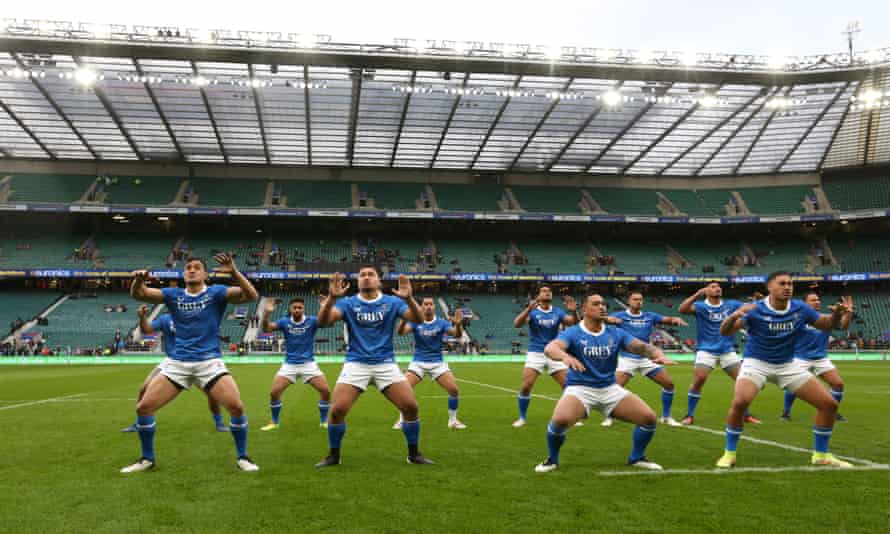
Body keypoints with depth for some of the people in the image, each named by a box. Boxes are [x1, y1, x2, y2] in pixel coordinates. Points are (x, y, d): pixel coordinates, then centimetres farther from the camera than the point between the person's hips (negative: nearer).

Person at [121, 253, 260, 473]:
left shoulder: (216, 293, -1)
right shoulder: (173, 295, 7)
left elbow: (251, 296, -15)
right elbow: (138, 295, -4)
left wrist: (234, 272, -31)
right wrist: (138, 281, -28)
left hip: (209, 362, -3)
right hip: (177, 363, 3)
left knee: (236, 407, -18)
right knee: (143, 407, -5)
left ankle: (243, 457, 3)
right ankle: (147, 459, 17)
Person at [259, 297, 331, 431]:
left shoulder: (311, 321, -8)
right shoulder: (284, 322, -5)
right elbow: (266, 329, -19)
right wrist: (267, 313, -37)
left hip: (308, 364, 0)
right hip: (289, 364, 1)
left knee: (326, 391, -10)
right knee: (274, 393, -9)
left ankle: (323, 421, 10)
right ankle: (274, 423, 13)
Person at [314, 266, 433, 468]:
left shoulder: (392, 302, 3)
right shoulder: (348, 303, 2)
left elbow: (418, 319, -10)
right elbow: (323, 322, -13)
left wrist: (409, 298, -30)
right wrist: (331, 298, -30)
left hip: (386, 363, 1)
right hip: (356, 364, 0)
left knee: (410, 406, -10)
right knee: (337, 410, -14)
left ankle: (414, 454, 11)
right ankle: (333, 455, 9)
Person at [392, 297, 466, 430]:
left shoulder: (441, 323, -6)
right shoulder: (416, 322, -7)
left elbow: (457, 335, -20)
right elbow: (401, 332, -24)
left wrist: (458, 324, -43)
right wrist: (404, 319, -46)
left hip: (437, 363, 1)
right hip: (418, 362, 0)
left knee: (453, 389, -12)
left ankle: (453, 420, 10)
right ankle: (402, 420, 4)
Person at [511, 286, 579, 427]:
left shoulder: (558, 312, 3)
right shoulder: (532, 312, -4)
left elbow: (574, 323, -9)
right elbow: (517, 324, -21)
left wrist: (573, 311, -30)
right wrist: (529, 309, -37)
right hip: (535, 354, -2)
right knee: (526, 386, -14)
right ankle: (522, 418, 4)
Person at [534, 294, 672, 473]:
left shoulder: (615, 333, 3)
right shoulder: (572, 333, -9)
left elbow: (641, 346, -9)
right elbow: (550, 348, -28)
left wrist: (658, 354, -32)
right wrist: (565, 356, -52)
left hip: (610, 388, 4)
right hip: (580, 388, -4)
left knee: (649, 418, -7)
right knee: (560, 420, -32)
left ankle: (636, 458, 21)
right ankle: (552, 459, -2)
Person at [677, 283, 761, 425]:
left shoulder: (731, 305, 7)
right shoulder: (700, 306, -5)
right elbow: (682, 309, -23)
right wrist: (697, 294, -32)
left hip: (728, 351, 4)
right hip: (706, 351, -4)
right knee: (698, 380, -17)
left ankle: (746, 415, 20)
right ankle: (689, 415, -2)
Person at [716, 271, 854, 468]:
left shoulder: (800, 308, -7)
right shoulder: (755, 310, -19)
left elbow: (828, 325, 6)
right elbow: (724, 332, -27)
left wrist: (837, 314, -18)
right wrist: (735, 315, -49)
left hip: (787, 365, 5)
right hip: (756, 363, -5)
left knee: (829, 404, -2)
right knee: (740, 402, -31)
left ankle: (821, 454, 18)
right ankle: (729, 454, -10)